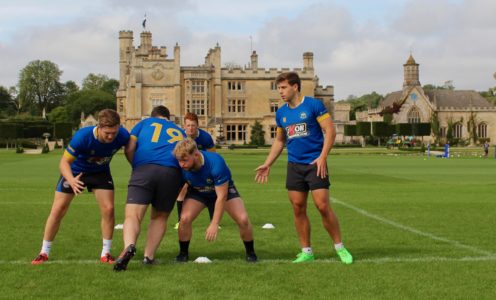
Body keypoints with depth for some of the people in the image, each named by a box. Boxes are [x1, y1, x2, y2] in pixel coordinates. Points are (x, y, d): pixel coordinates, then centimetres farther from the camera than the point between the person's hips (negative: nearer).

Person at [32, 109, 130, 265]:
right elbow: (64, 162, -31)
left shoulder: (122, 135, -29)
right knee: (57, 211, -2)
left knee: (108, 209, -12)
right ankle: (44, 253, 14)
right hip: (75, 171, -2)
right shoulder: (82, 136, -37)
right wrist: (71, 180, -49)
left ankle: (105, 253, 5)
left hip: (100, 172, 2)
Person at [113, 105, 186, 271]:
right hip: (172, 173, 2)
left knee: (132, 215, -11)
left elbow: (129, 149, 13)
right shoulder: (180, 132, 32)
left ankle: (129, 245, -39)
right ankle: (149, 256, 8)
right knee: (159, 217, 20)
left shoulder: (145, 123, 25)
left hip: (144, 170, -2)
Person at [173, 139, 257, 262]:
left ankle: (250, 253, 8)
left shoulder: (216, 163, -40)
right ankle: (183, 253, 3)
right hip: (197, 192, 2)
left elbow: (221, 196, -33)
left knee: (243, 219, -19)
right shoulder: (181, 167, -31)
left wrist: (214, 224, -31)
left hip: (223, 189, -2)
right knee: (184, 218, -22)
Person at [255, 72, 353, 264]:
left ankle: (340, 248, 5)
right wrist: (267, 164, 14)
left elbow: (330, 131, -9)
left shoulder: (313, 105, -7)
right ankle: (306, 252, 13)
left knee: (323, 206, -10)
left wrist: (322, 157, -18)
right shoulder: (281, 113, 11)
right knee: (298, 209, 4)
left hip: (315, 164, -5)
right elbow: (279, 141, 21)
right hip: (294, 165, 5)